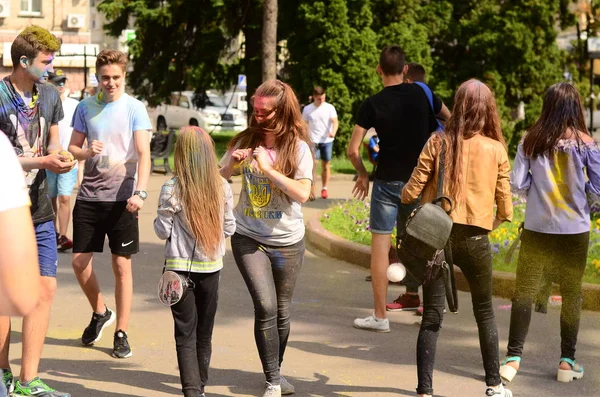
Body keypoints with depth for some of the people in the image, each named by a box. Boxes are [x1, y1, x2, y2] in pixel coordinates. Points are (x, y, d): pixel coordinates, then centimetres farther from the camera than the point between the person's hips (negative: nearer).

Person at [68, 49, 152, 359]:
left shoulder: (134, 108, -3)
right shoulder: (86, 107, 7)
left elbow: (143, 154, -11)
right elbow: (73, 148, 11)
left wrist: (140, 193, -25)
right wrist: (88, 152, -13)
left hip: (121, 197, -3)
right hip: (89, 195, 3)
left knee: (122, 265, 1)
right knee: (79, 261, 5)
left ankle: (121, 332, 10)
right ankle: (100, 313, 30)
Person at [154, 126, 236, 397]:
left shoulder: (172, 189, -13)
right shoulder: (222, 187, -4)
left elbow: (163, 231, -8)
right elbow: (229, 227, 4)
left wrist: (159, 220, 12)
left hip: (181, 267, -3)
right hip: (211, 266, 3)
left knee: (185, 334, 2)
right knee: (204, 332, 16)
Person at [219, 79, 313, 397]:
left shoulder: (298, 148, -8)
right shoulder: (246, 141, -1)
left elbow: (302, 193, -20)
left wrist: (267, 168, -24)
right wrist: (231, 165, -14)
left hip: (287, 242, 0)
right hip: (248, 238, 0)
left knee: (281, 312, 11)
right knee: (266, 307, -13)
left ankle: (277, 370, 34)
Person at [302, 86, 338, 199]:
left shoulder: (329, 108, 0)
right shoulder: (307, 109, 3)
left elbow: (335, 121, -10)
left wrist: (333, 132, -30)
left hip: (327, 140, 1)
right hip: (313, 141, -1)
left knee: (326, 165, 7)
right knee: (313, 164, -11)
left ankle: (324, 189, 18)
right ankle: (312, 190, -11)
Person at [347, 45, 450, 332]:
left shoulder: (373, 104, -8)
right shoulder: (421, 94, 0)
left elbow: (353, 149, -10)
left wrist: (363, 175, 6)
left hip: (387, 181, -3)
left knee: (380, 244, 1)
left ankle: (380, 316, 0)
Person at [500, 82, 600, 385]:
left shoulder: (531, 141, -6)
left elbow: (517, 185, -5)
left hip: (536, 229, 0)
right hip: (574, 232, 0)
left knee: (524, 292, 6)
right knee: (572, 295, 12)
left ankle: (513, 358, 2)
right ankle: (567, 361, 18)